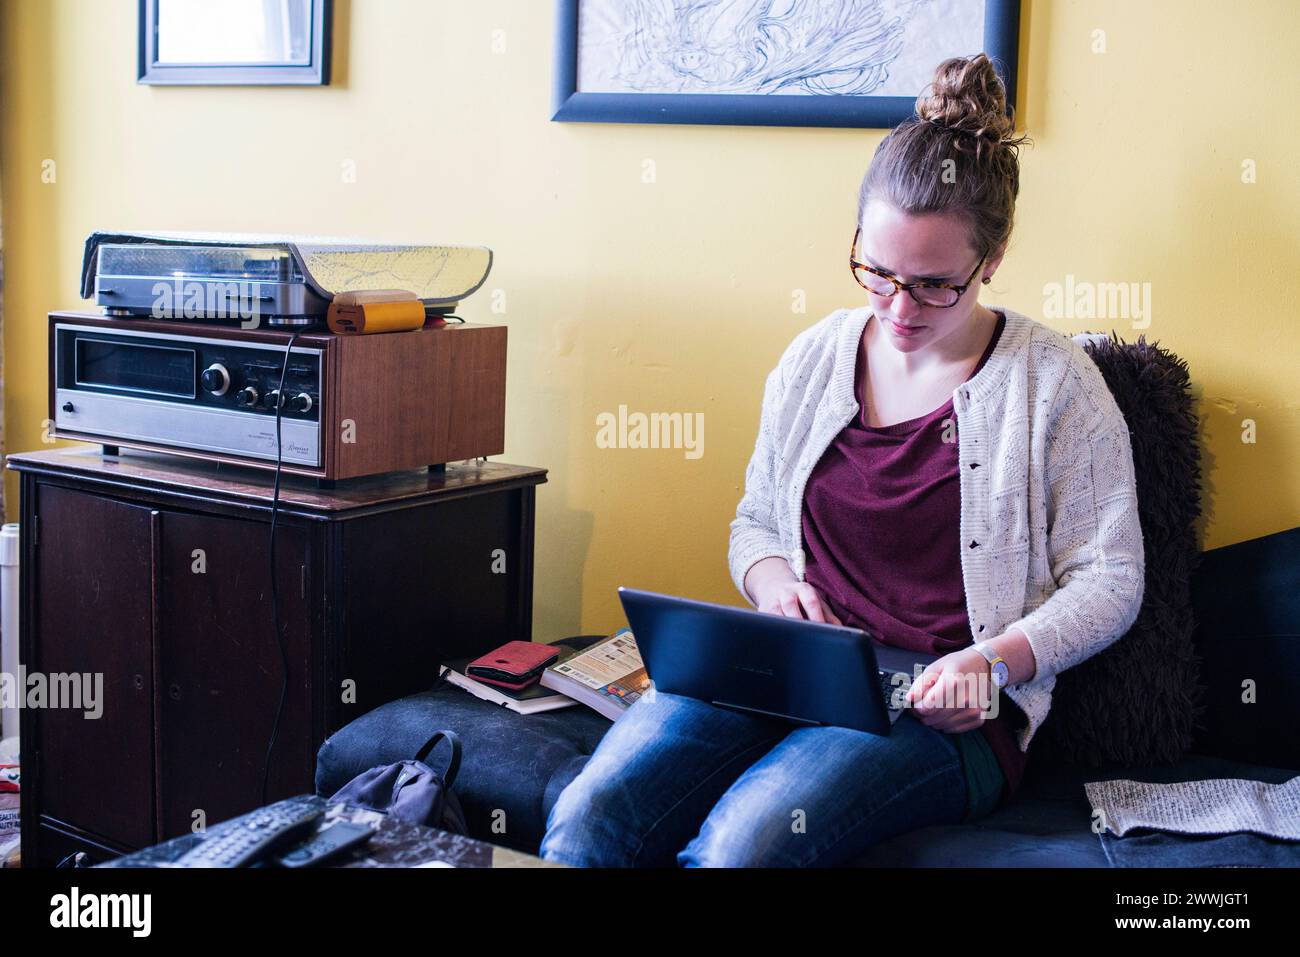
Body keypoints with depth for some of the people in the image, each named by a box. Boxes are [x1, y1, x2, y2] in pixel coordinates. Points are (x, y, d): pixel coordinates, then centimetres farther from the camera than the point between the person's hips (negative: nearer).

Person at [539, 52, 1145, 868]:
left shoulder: (1052, 380, -1)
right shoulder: (815, 358, 12)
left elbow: (1109, 579, 1)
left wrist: (997, 659, -17)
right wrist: (769, 578, -1)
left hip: (942, 711, -3)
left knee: (742, 840, -32)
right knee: (587, 815, -24)